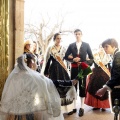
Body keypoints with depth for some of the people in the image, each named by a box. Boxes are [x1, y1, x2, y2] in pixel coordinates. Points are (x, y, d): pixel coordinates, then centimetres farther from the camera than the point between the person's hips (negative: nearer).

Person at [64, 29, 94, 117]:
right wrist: (73, 59, -11)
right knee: (73, 86, 5)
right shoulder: (71, 45, 7)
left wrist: (85, 63, -11)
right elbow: (66, 57, 6)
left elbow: (91, 58, 3)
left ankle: (82, 107, 12)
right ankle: (73, 106, 15)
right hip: (74, 69, 2)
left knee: (82, 87, 3)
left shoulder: (86, 45, 3)